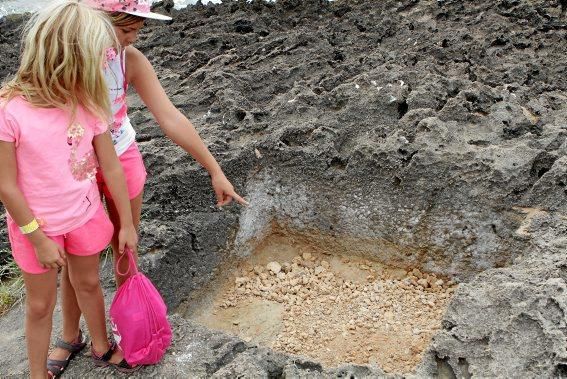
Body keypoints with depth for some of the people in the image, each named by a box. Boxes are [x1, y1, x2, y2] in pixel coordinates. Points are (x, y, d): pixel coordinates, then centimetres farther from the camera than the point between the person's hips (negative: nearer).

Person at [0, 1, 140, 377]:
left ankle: (101, 347, 48)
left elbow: (111, 167, -4)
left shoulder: (87, 103, -11)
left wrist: (127, 224, 2)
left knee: (89, 283, 24)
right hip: (37, 224, -4)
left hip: (86, 216, 4)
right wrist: (38, 238, -13)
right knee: (41, 304, 15)